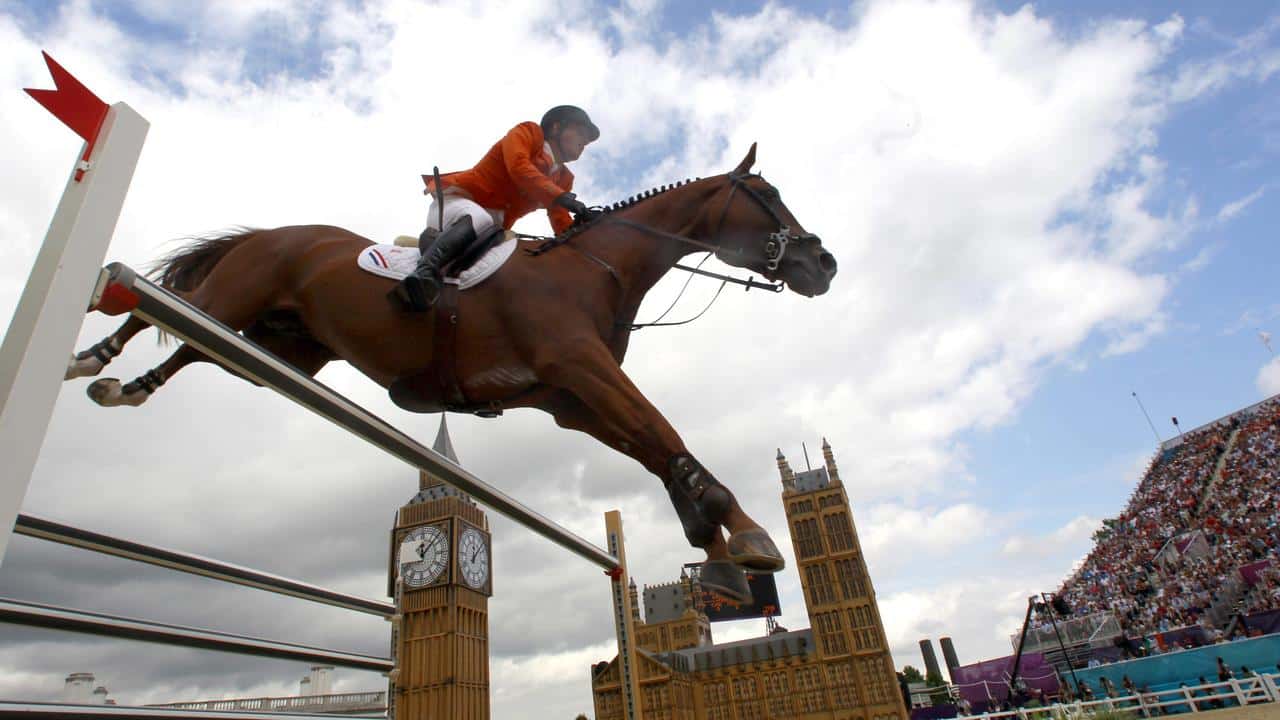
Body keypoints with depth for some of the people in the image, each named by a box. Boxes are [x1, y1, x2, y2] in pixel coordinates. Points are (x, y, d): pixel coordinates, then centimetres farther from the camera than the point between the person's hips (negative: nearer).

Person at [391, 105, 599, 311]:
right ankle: (425, 272, -53)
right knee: (479, 220, -40)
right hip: (455, 202, -7)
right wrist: (563, 197, -31)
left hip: (494, 226, 8)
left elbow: (563, 226, 8)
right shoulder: (528, 132, 0)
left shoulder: (563, 178, 17)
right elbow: (517, 166, -21)